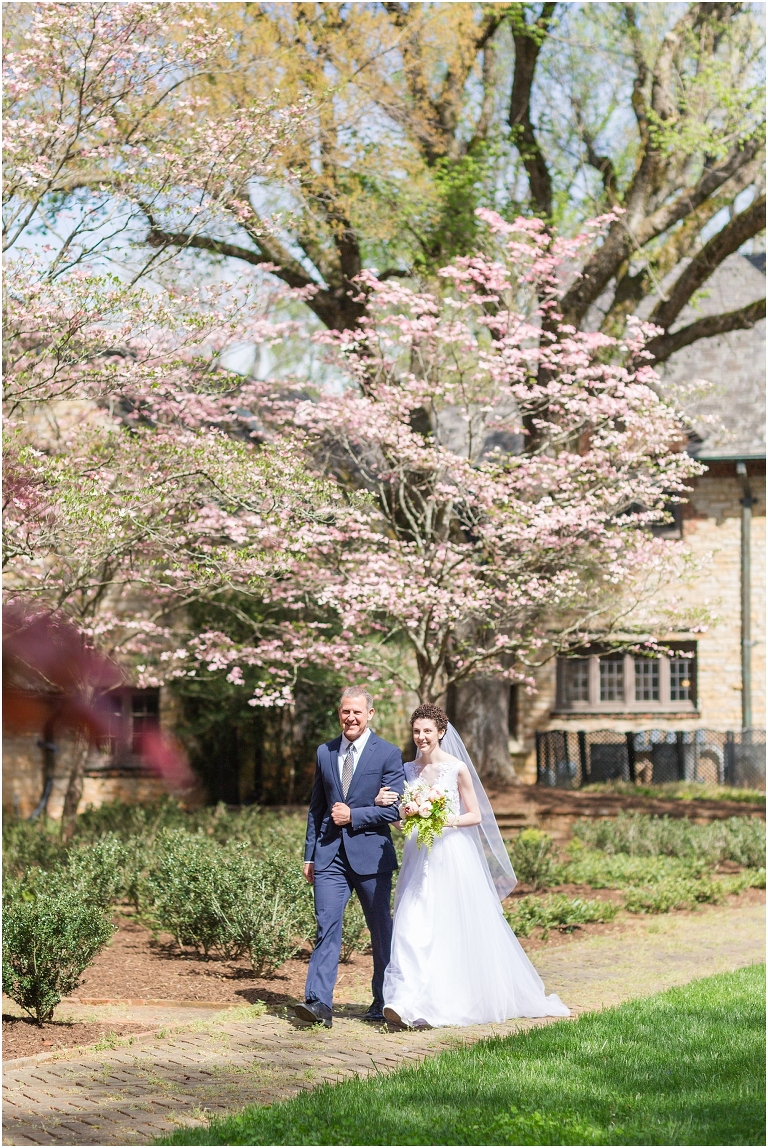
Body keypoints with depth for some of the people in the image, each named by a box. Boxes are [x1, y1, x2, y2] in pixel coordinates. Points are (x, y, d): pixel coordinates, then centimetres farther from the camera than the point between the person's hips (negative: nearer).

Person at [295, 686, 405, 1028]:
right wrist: (309, 855, 13)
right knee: (327, 926, -9)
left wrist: (352, 815, -15)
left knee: (380, 929, 8)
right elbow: (316, 807, 15)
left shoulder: (388, 754, -2)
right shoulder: (325, 753, 11)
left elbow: (394, 809, -8)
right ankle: (319, 1002, -16)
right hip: (330, 855, 3)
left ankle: (383, 1001, 22)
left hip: (371, 853, -3)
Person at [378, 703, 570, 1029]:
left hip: (452, 856, -4)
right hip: (418, 856, 4)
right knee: (414, 926, -5)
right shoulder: (408, 770, 8)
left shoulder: (457, 768, -5)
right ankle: (408, 1001, -4)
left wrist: (447, 821, -18)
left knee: (457, 928, -3)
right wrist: (381, 803, -8)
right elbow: (400, 816, 12)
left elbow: (476, 816, -2)